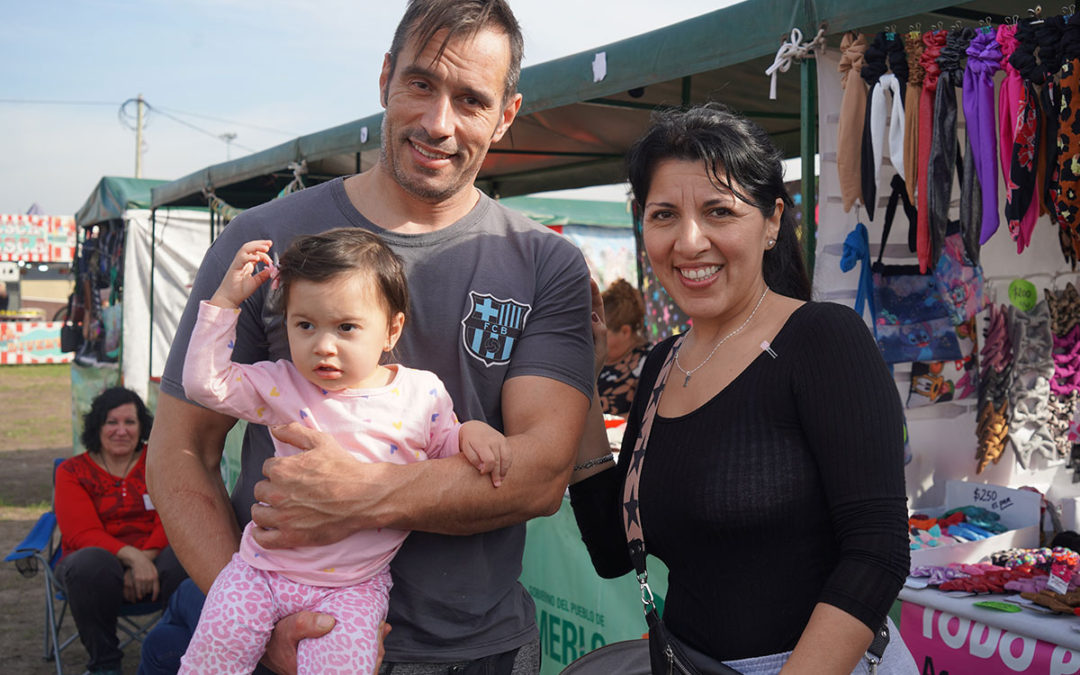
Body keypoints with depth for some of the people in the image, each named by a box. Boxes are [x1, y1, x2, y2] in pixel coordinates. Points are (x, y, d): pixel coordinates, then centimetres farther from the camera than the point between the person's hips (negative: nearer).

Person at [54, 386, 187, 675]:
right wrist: (132, 557, -26)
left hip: (153, 562, 0)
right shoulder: (72, 471, 7)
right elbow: (82, 534, -8)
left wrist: (145, 558, -22)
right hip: (102, 561, 0)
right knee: (90, 561, -36)